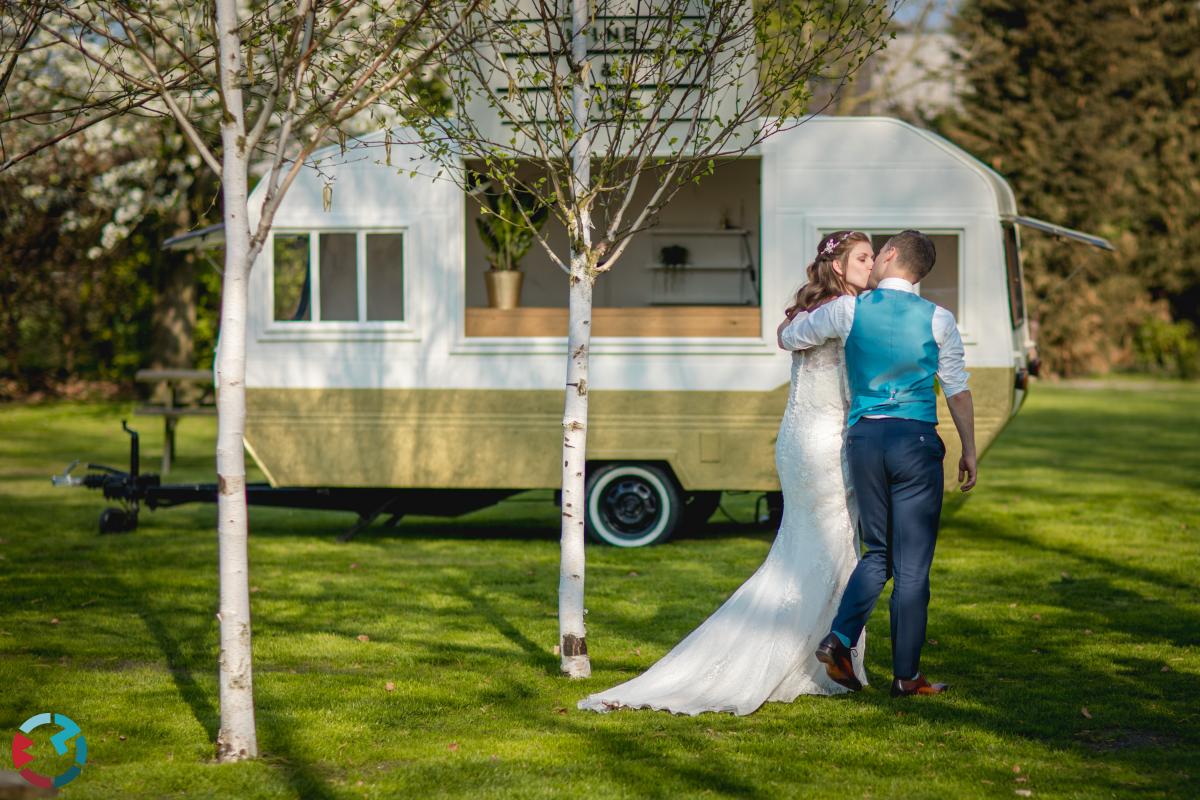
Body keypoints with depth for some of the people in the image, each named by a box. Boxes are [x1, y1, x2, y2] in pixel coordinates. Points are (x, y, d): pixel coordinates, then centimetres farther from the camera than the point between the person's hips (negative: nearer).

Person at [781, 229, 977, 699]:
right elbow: (958, 390, 3)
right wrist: (969, 450, 12)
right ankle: (906, 675, 4)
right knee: (912, 563, 2)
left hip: (864, 436, 2)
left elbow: (787, 338, 15)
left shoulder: (847, 310, 2)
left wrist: (797, 319, 38)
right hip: (916, 440, -2)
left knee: (877, 554, 17)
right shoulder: (938, 319, 1)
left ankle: (839, 638, -3)